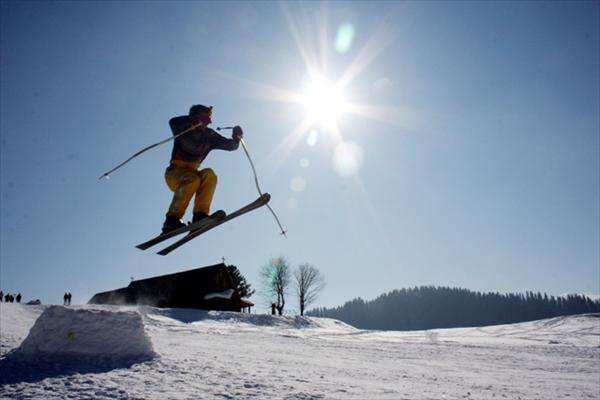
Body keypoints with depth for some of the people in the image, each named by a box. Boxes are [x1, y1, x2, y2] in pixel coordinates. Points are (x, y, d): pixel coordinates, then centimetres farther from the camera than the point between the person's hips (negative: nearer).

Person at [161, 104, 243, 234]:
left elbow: (230, 145, 4)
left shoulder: (209, 135, 4)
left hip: (191, 173, 5)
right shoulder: (184, 129, -10)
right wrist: (196, 120, -43)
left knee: (209, 174, -24)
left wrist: (236, 138, -17)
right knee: (193, 180, -34)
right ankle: (171, 220, -32)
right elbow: (173, 122, -32)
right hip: (174, 174, -5)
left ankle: (200, 215, -31)